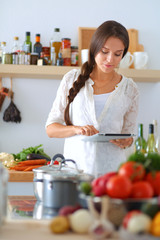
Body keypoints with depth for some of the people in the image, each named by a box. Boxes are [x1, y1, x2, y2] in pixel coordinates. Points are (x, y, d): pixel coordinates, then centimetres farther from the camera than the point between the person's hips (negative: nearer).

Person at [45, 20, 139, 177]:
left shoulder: (129, 89, 8)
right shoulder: (72, 79, 6)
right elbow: (51, 128, 6)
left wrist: (125, 142, -6)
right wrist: (77, 129, -12)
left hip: (112, 170, 0)